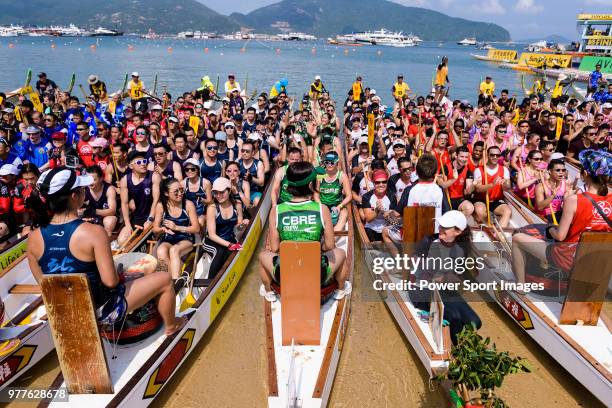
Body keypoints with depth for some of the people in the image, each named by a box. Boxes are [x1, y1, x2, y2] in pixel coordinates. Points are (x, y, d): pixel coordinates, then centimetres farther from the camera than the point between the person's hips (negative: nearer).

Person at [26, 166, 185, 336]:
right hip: (102, 308, -6)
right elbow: (110, 281, -26)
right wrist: (118, 273, -4)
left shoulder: (34, 238, -11)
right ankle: (171, 325, 33)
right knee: (164, 279, 9)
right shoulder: (93, 232, -28)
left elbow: (42, 281, 3)